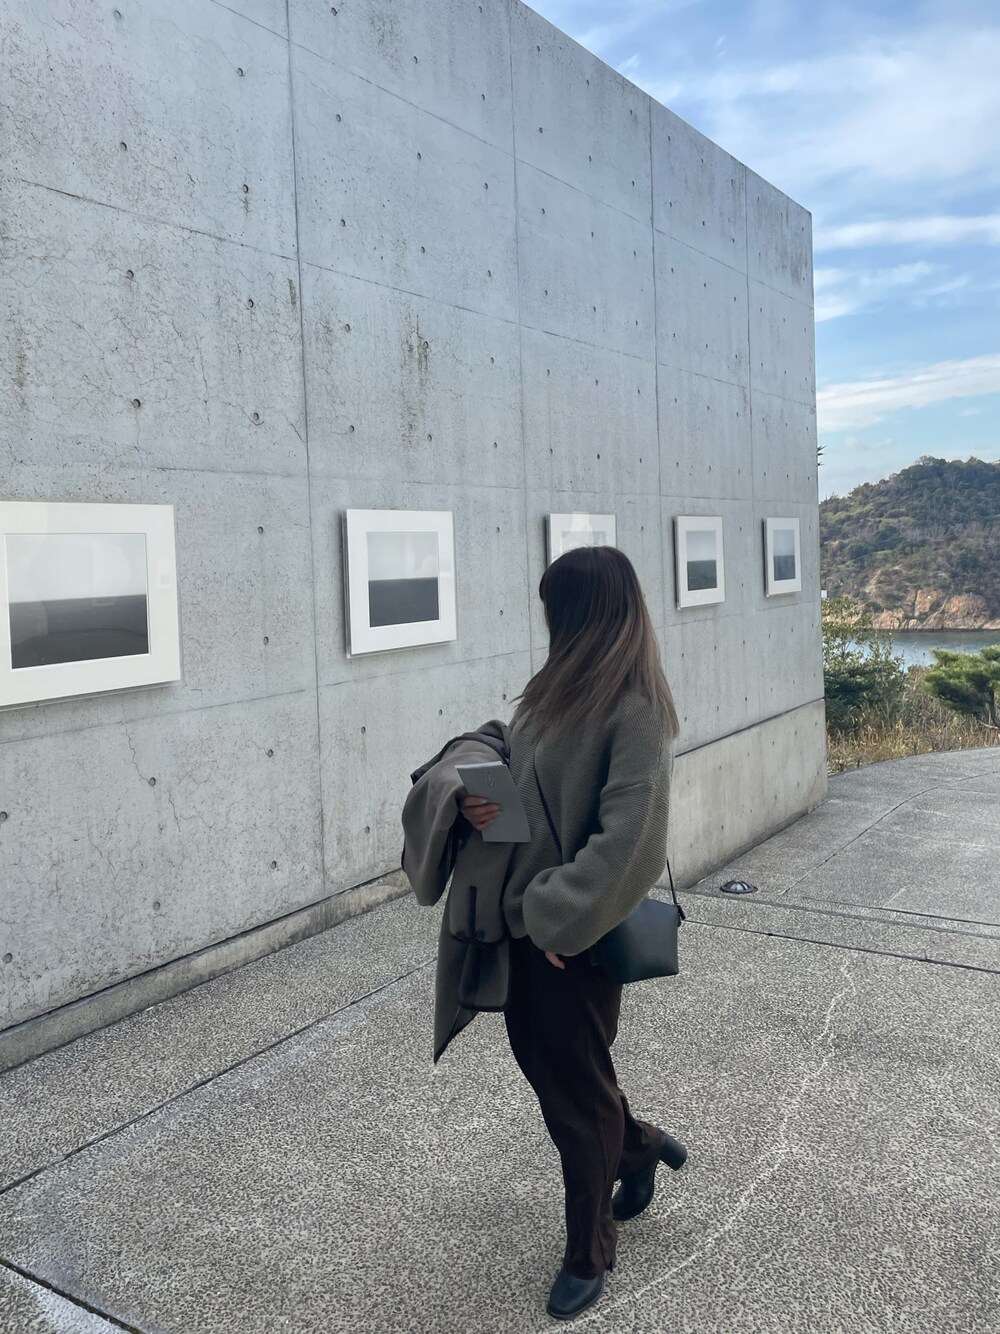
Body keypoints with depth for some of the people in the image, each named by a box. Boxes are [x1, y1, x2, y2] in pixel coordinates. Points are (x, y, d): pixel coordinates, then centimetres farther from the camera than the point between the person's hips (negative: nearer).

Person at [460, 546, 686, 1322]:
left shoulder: (635, 711, -22)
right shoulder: (562, 688, 5)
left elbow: (629, 841, -26)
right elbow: (531, 779, 15)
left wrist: (560, 916, -21)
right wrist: (480, 800, -5)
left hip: (577, 933, -8)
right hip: (528, 915, 8)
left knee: (575, 1086, 8)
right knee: (538, 1055, 22)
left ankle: (590, 1256, 31)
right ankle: (639, 1146, 48)